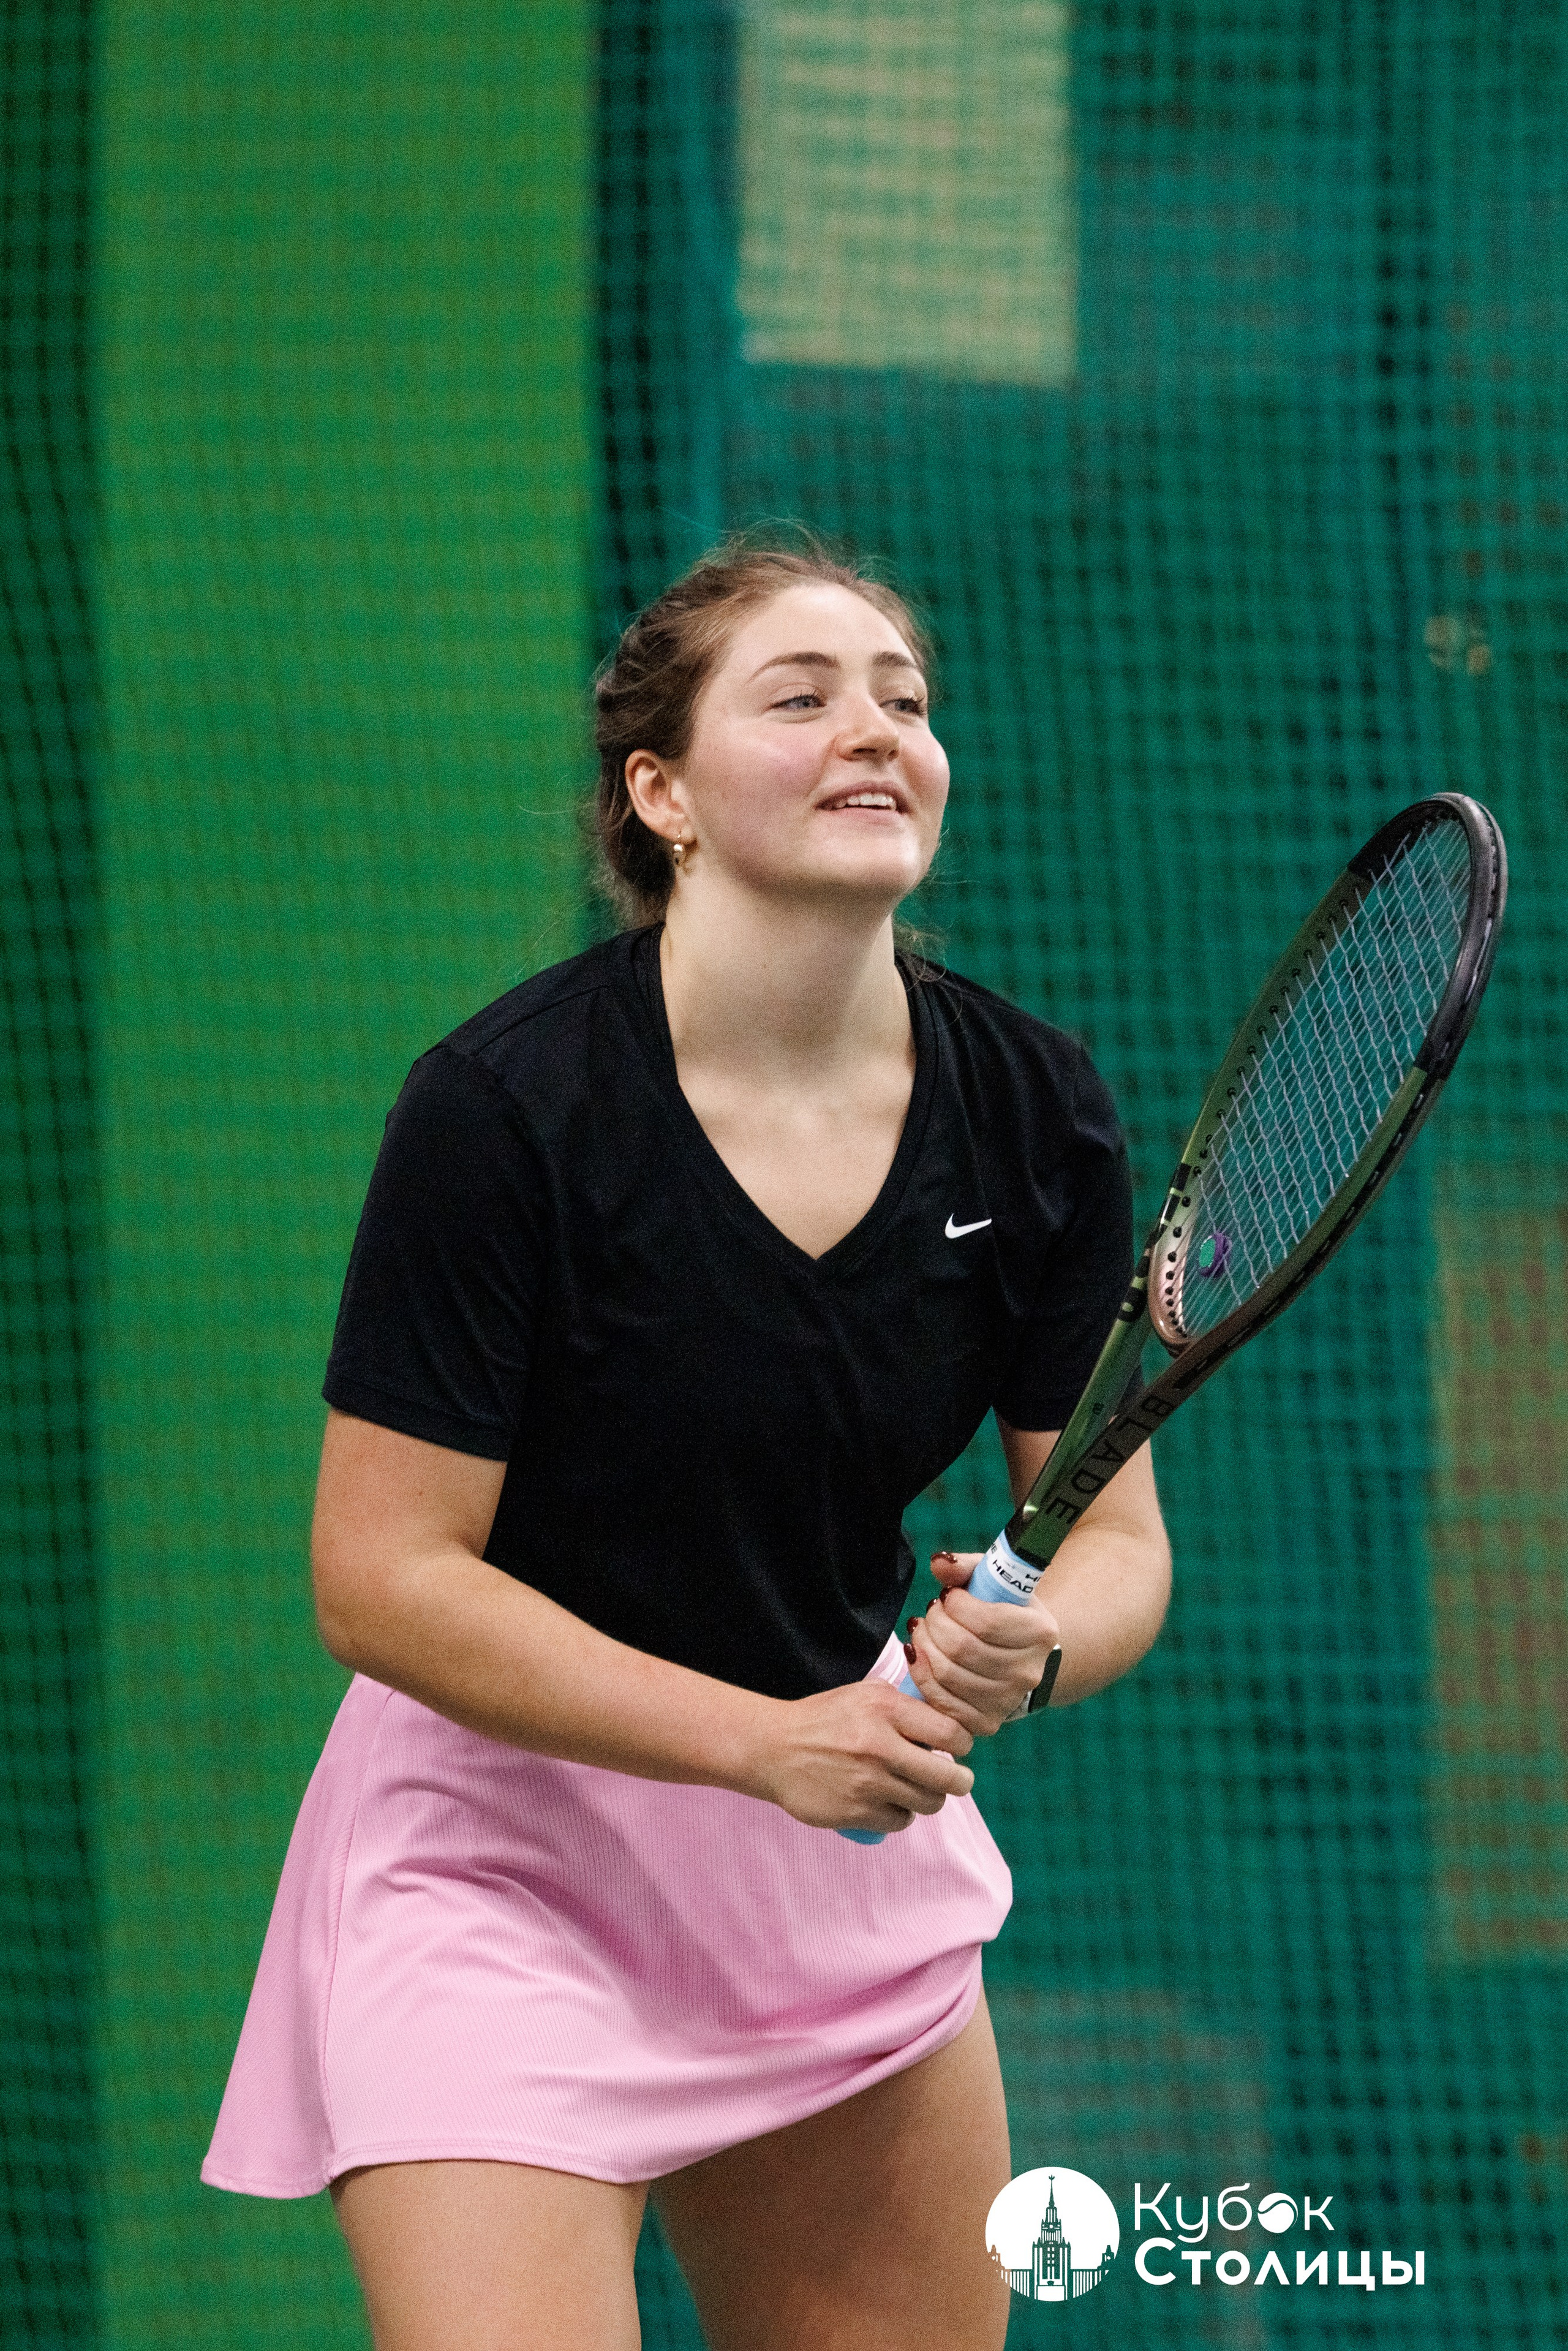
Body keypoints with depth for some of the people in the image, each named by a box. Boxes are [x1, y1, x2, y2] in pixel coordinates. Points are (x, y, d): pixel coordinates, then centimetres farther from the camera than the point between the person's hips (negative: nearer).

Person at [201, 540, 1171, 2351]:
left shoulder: (1036, 1115, -5)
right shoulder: (505, 1106, -19)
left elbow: (1118, 1537, 2)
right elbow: (379, 1578, -19)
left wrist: (1027, 1643, -23)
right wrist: (765, 1741, -26)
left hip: (858, 1858, 5)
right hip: (497, 1853, -5)